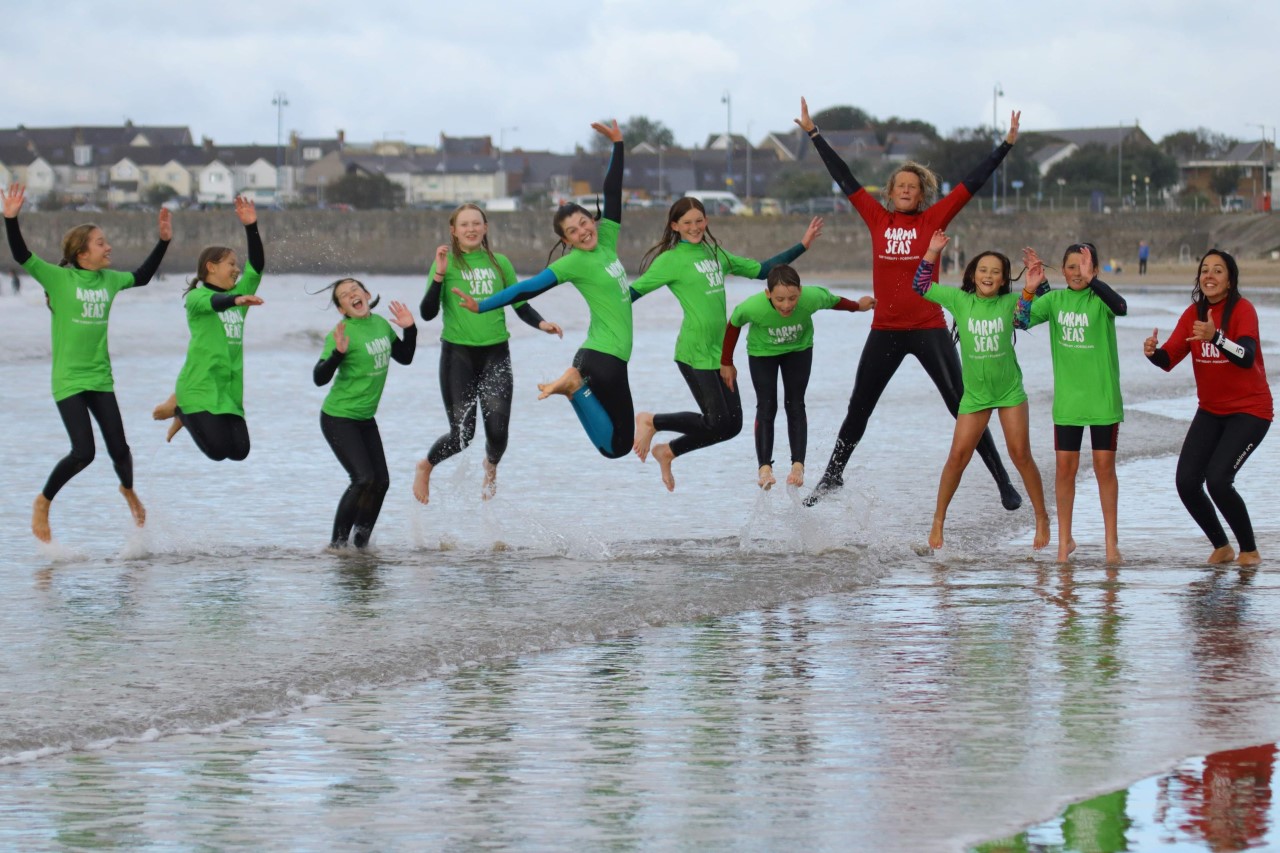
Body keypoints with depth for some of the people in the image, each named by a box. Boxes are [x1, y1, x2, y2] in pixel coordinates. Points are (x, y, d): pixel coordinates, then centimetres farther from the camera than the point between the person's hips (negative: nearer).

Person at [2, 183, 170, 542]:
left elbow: (142, 276, 24)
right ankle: (44, 502, 9)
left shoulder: (110, 280, 6)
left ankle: (128, 490, 37)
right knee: (83, 452, -14)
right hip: (68, 381, -5)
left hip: (100, 378, 5)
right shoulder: (58, 278, -9)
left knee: (119, 450, 3)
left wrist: (164, 241, 20)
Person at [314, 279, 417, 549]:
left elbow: (404, 357, 18)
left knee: (381, 481, 4)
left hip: (365, 419, 7)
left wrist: (410, 330, 3)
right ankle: (338, 542, -5)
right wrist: (338, 353, -38)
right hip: (339, 418, -7)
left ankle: (361, 541, 19)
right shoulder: (342, 333, -18)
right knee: (364, 479, -16)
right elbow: (320, 378, -23)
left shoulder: (380, 324, 3)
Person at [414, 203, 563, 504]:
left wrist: (541, 323, -7)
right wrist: (439, 276, -19)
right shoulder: (447, 264, -1)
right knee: (462, 433, -5)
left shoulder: (500, 263, 8)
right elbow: (427, 313, -7)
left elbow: (520, 305, 12)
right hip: (458, 354, -2)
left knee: (498, 431, -5)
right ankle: (425, 467, 26)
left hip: (495, 354, 2)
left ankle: (491, 466, 33)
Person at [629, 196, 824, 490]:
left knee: (732, 425, 7)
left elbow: (760, 270, 23)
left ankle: (668, 452, 23)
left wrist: (802, 246, 22)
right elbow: (635, 290, -9)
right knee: (717, 421, -10)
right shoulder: (671, 259, -6)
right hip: (694, 353, -7)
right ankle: (650, 422, 10)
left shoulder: (715, 253, 15)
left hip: (720, 352, 8)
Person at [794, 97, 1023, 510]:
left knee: (963, 408, 0)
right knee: (857, 411, 11)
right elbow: (844, 178, 10)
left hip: (929, 329, -2)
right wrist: (814, 134, 13)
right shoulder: (878, 219, 5)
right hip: (885, 331, 2)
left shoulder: (933, 220, 0)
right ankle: (831, 477, 27)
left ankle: (1003, 481, 6)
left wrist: (1007, 144, -3)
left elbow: (972, 183, -1)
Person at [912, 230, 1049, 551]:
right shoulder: (960, 300, -3)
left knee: (1021, 455, -2)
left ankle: (1042, 518, 9)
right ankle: (938, 519, 11)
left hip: (1010, 391, -1)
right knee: (957, 456, -1)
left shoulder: (1010, 303, -5)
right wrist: (932, 253, -5)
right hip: (975, 393, 1)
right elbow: (921, 285, 3)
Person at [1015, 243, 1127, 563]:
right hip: (1067, 399, 3)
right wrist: (1029, 289, -21)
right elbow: (1021, 321, -5)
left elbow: (1121, 307, -30)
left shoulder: (1099, 298, -7)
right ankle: (1065, 539, 14)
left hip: (1103, 398, -3)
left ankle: (1111, 540, 11)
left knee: (1104, 467, 2)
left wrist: (1090, 280, -42)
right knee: (1065, 467, 4)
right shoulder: (1054, 300, 3)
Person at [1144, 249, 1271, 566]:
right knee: (1186, 481, -6)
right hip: (1211, 410, 6)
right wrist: (1153, 352, -28)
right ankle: (1221, 547, 16)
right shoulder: (1194, 313, 2)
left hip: (1249, 411, -6)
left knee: (1217, 480, -21)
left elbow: (1247, 358, -32)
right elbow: (1169, 358, -5)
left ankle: (1249, 549, 0)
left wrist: (1215, 337, -49)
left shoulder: (1242, 309, -16)